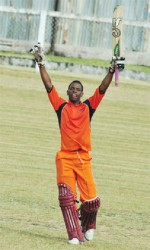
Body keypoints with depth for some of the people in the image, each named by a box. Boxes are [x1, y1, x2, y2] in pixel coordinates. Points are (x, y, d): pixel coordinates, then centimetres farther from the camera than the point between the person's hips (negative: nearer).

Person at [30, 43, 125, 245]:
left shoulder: (88, 106, 10)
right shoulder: (61, 106, 10)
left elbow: (102, 89, 3)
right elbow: (48, 85, 6)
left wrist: (111, 71, -10)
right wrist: (41, 63, 0)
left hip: (84, 159, 0)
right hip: (65, 158, 0)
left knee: (91, 200, -5)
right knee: (67, 197, -10)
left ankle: (88, 225, 25)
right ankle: (75, 235, -6)